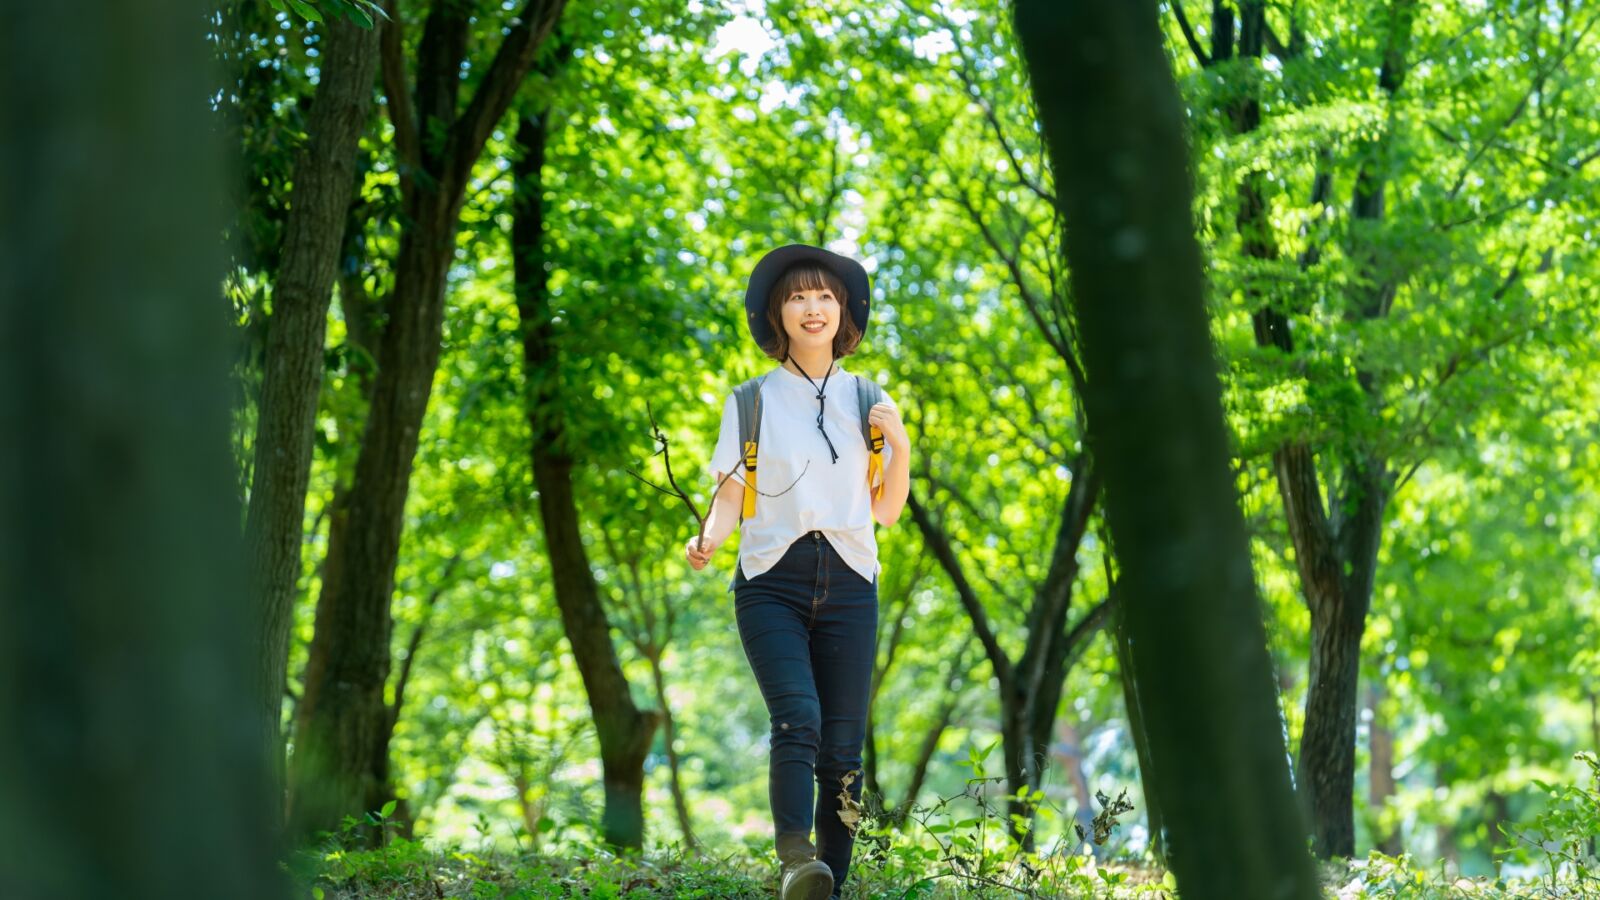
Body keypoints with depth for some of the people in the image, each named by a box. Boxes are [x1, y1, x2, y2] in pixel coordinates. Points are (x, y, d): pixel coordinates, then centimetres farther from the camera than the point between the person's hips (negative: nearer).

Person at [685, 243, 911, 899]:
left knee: (842, 747, -5)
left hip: (847, 582, 2)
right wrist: (708, 540, -13)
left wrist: (900, 444, -2)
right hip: (772, 581, -2)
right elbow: (730, 499, 8)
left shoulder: (867, 402, 13)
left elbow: (886, 510, 13)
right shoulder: (752, 403, 9)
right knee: (797, 720, -24)